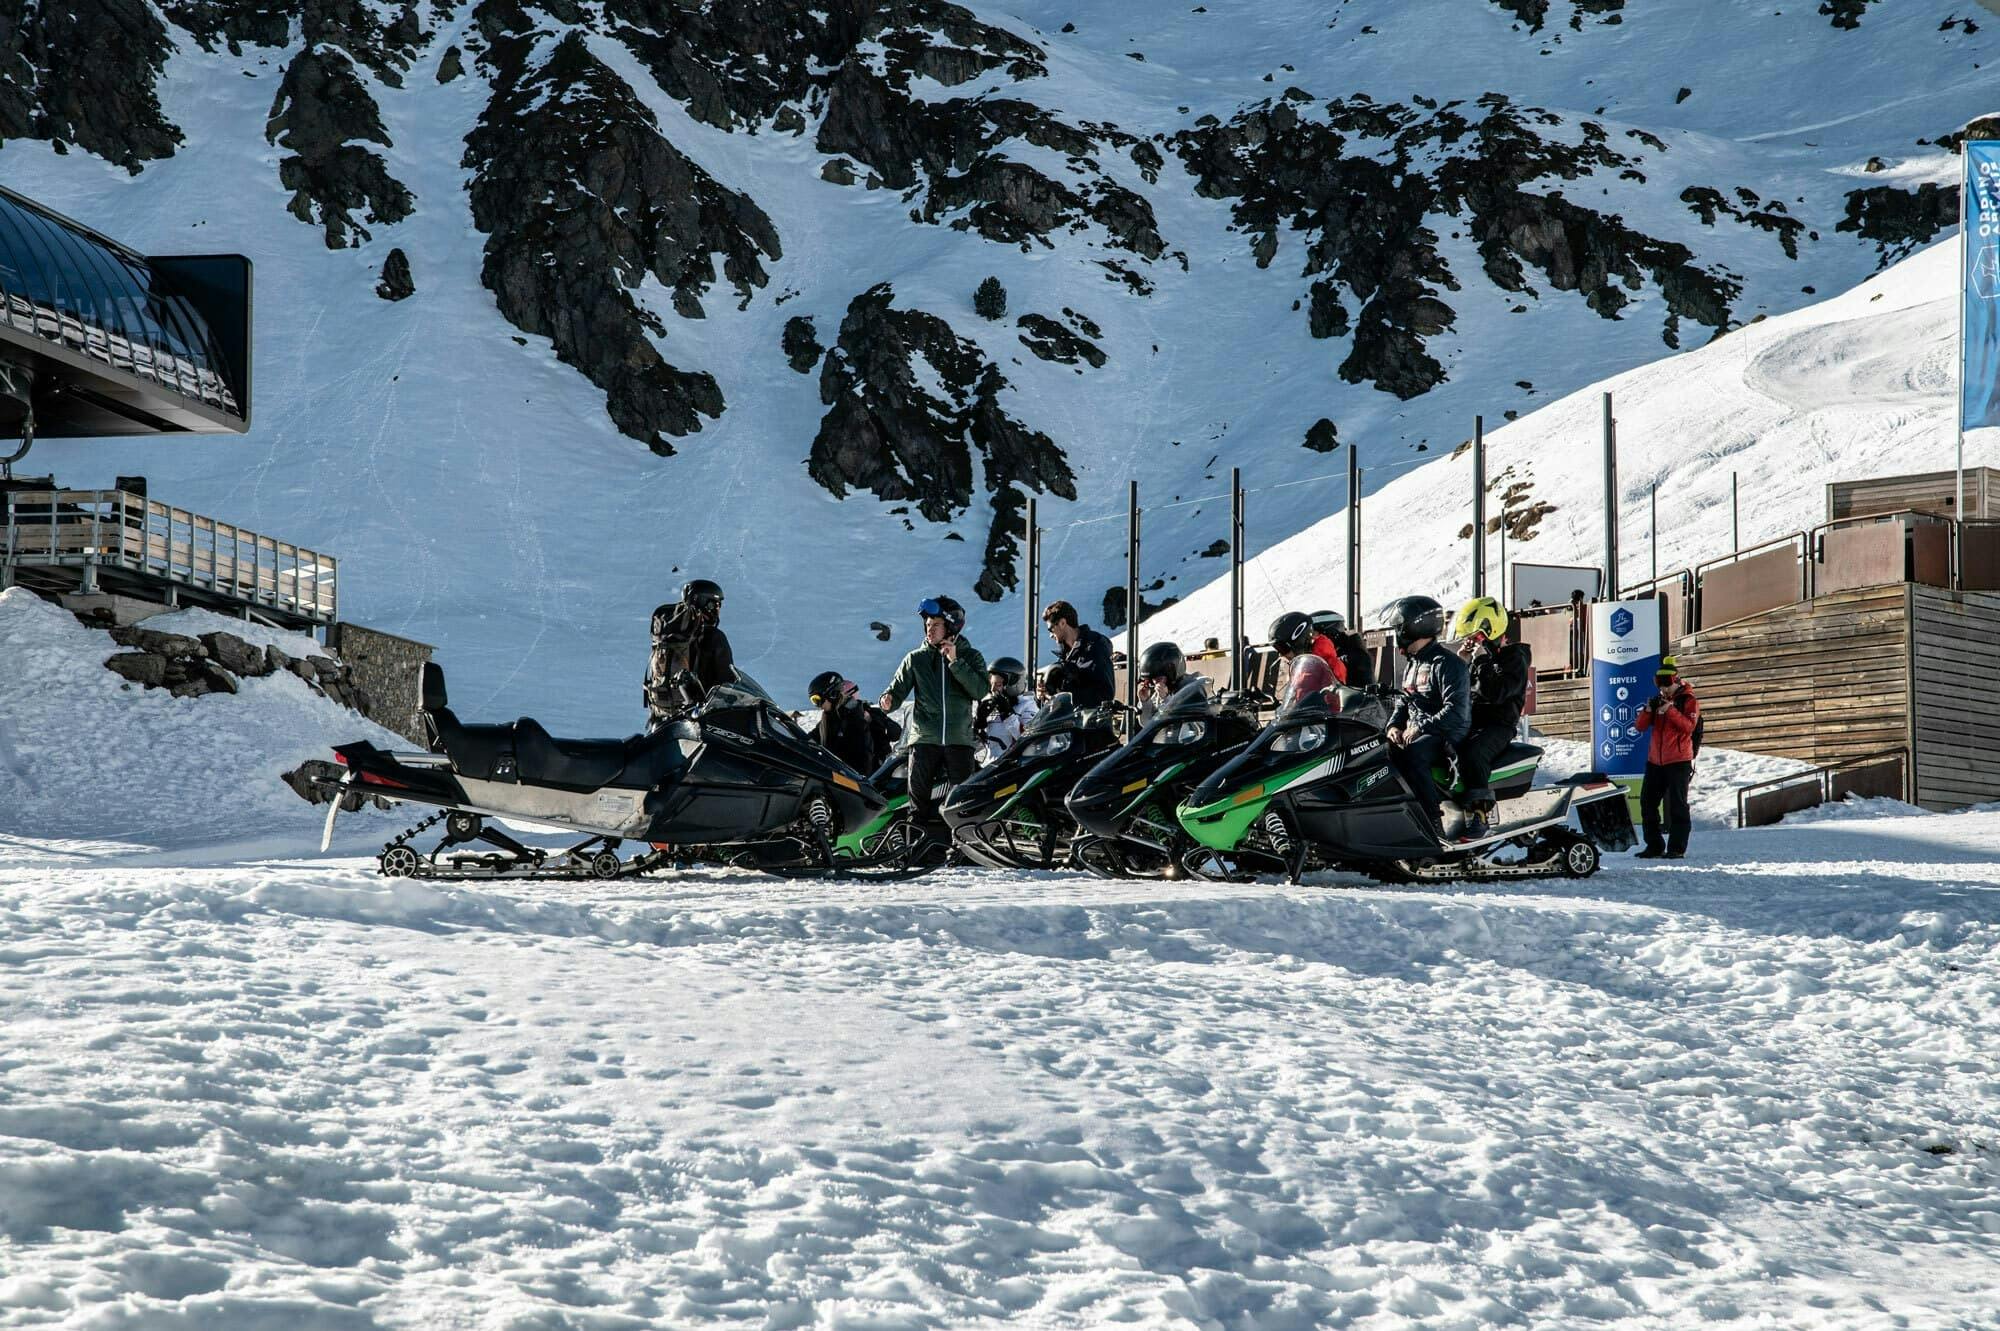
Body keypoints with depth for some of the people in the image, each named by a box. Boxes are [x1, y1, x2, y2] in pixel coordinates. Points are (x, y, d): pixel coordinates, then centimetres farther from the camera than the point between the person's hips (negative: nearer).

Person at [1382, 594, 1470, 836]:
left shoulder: (1447, 664, -10)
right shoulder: (1412, 664, 19)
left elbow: (1455, 711, -20)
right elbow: (1404, 701, 26)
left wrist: (1420, 728, -23)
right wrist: (1394, 726, 5)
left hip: (1449, 735, -9)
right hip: (1417, 733, 9)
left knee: (1412, 754, -37)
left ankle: (1433, 821, -36)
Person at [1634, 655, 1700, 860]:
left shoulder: (1689, 700, -3)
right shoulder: (1657, 700, 14)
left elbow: (1689, 726, -17)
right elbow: (1641, 726, 8)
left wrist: (1670, 710, -22)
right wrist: (1648, 710, -10)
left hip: (1678, 761, -7)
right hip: (1655, 761, 7)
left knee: (1677, 805, -6)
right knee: (1647, 802, 7)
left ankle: (1677, 848, -5)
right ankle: (1654, 846, 14)